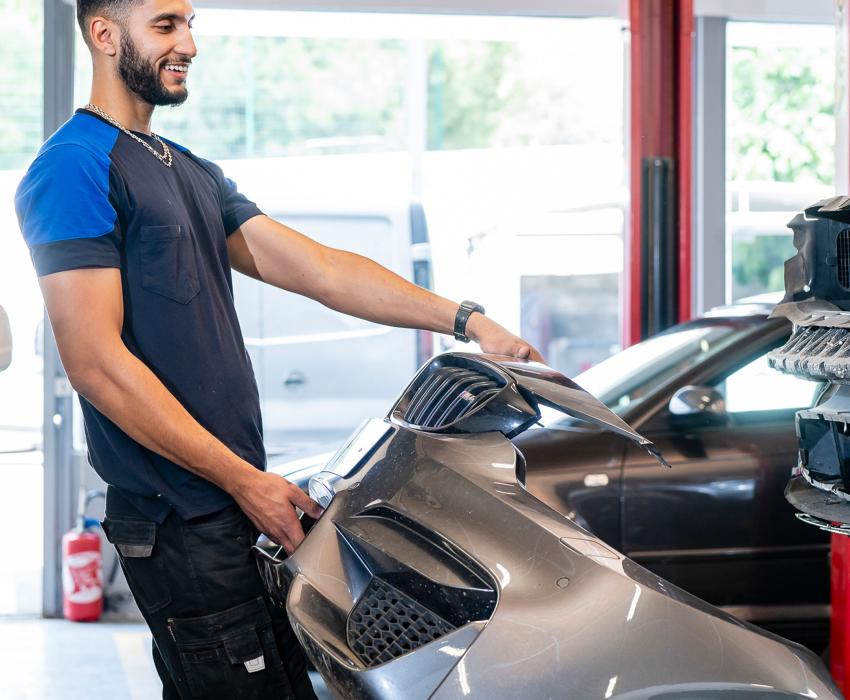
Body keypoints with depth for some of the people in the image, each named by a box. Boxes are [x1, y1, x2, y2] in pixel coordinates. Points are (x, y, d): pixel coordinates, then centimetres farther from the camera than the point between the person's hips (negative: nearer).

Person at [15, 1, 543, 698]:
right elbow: (96, 362, -17)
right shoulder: (75, 169, -10)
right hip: (180, 517, -9)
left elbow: (317, 269, 15)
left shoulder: (194, 173, 19)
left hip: (237, 500, 9)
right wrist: (247, 481, -15)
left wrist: (465, 319, 5)